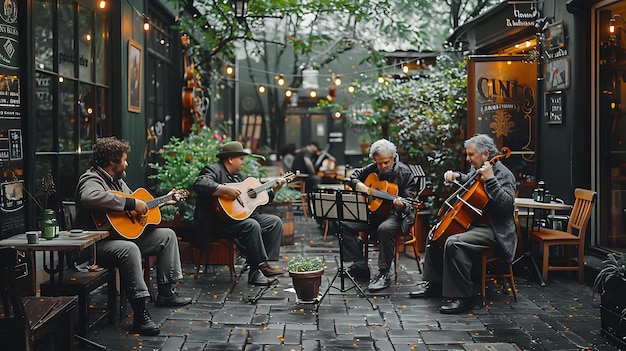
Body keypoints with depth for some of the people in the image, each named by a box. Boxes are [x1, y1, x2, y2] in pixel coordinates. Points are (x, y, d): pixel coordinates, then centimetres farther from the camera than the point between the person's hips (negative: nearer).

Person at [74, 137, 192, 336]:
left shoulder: (117, 180, 17)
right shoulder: (92, 179, -15)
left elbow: (130, 198, 34)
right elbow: (90, 197, -40)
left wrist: (164, 201, 33)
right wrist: (132, 204, -34)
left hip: (126, 235, 11)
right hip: (98, 244, -11)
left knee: (167, 235, 10)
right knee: (129, 249, -40)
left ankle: (166, 293, 12)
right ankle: (140, 315, -39)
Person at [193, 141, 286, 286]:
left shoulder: (237, 175, 21)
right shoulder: (214, 170, -9)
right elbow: (199, 184, -31)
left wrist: (274, 188, 17)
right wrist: (226, 189, -37)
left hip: (242, 215, 10)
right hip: (219, 222, -10)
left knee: (275, 222, 2)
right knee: (252, 225, -33)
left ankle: (264, 265, -4)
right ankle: (258, 269, -25)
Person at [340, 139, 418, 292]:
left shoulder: (404, 173, -10)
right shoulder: (372, 169, 5)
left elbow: (409, 201, -12)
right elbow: (354, 175, 21)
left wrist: (401, 206, -35)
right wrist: (359, 185, -2)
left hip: (394, 215, -6)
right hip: (372, 211, 6)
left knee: (385, 228, -39)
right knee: (345, 224, -12)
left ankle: (384, 273, -27)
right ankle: (360, 265, -4)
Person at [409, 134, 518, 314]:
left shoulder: (503, 174, -16)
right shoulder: (478, 170, 11)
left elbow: (506, 203, -30)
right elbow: (469, 181, 35)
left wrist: (490, 179, -30)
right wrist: (457, 176, 15)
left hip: (494, 230, -11)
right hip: (474, 223, 11)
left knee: (454, 243, -32)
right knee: (436, 235, 15)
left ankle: (462, 297, -23)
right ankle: (435, 284, 23)